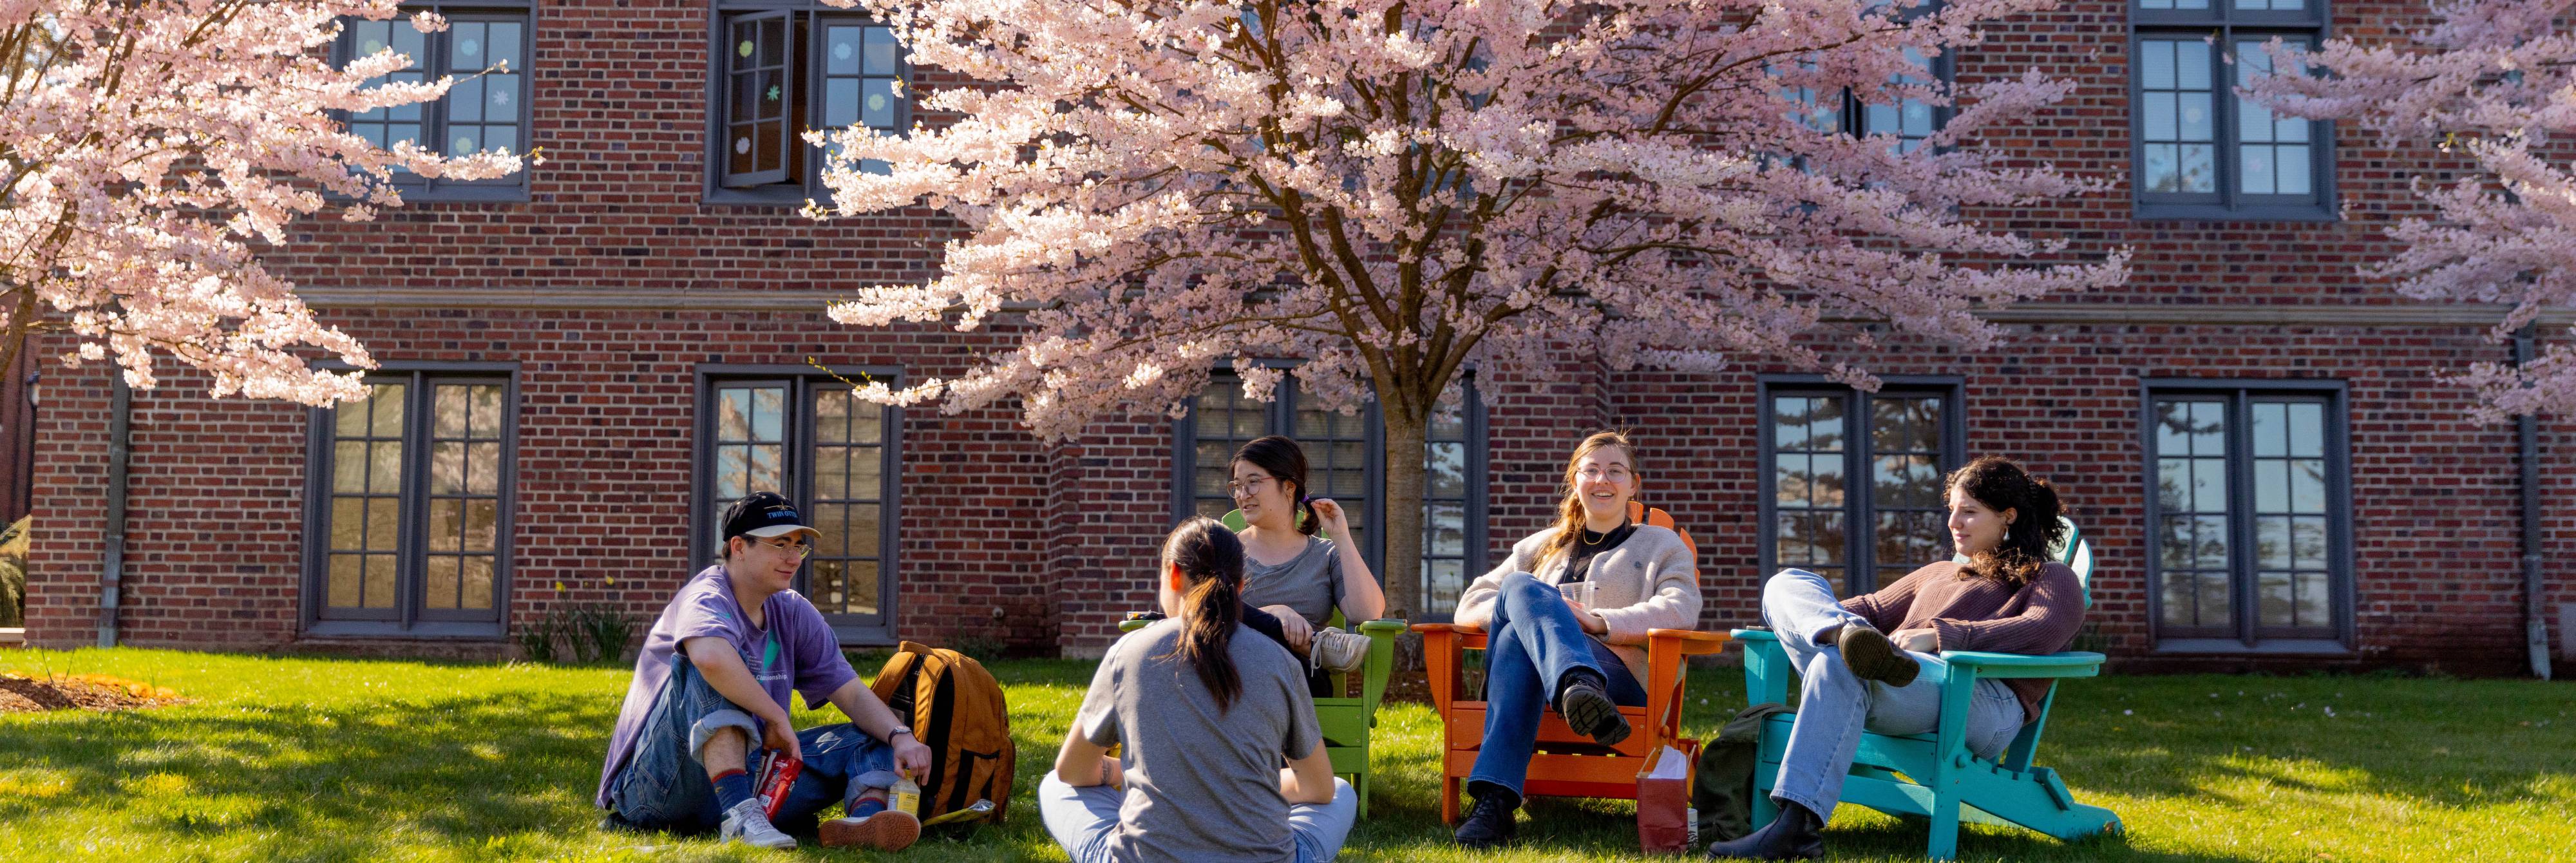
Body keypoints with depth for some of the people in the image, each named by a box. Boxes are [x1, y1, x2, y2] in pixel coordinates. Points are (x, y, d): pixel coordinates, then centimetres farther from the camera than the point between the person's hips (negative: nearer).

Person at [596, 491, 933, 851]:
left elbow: (852, 693, 5)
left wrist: (901, 737, -14)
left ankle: (866, 814, -39)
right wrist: (778, 718, -27)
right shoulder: (707, 597, -13)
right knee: (716, 659, -28)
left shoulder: (793, 613, 11)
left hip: (746, 774, 7)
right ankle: (739, 814, -41)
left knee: (871, 738, -4)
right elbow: (711, 657, -39)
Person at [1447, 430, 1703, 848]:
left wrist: (1596, 621, -13)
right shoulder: (1542, 546, 33)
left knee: (1516, 639, -35)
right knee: (1520, 585, -32)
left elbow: (1681, 610, 1)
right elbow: (1470, 605, 22)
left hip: (1621, 676, -3)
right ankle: (1581, 687, -62)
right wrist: (1528, 607, -2)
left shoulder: (1661, 545, 25)